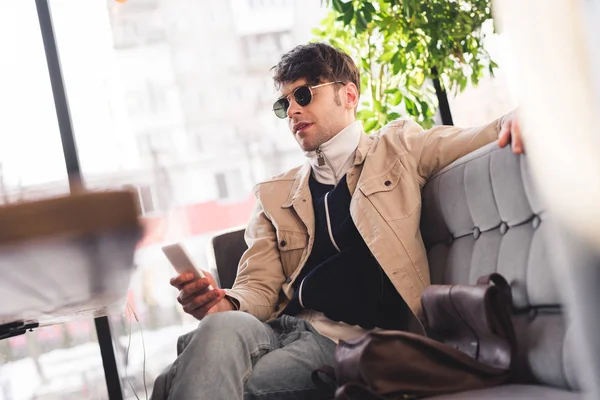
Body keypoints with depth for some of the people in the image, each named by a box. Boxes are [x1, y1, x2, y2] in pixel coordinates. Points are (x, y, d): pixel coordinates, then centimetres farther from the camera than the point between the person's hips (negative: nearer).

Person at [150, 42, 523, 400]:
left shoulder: (399, 148, 17)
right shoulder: (275, 195, 23)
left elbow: (475, 140, 9)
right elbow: (259, 288, 15)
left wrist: (511, 121, -16)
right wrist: (225, 304, -9)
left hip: (350, 337, -3)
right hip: (281, 326, 4)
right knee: (222, 328, -33)